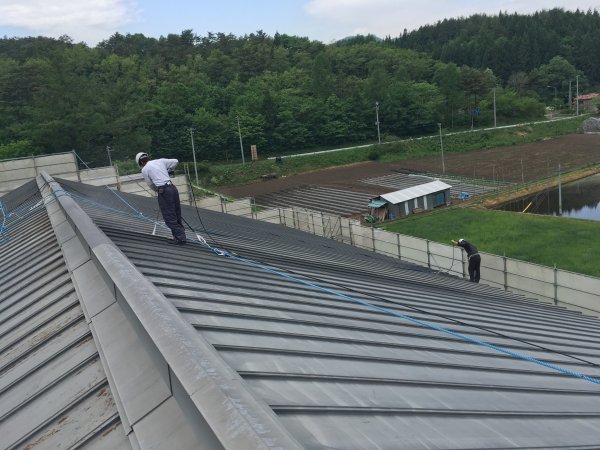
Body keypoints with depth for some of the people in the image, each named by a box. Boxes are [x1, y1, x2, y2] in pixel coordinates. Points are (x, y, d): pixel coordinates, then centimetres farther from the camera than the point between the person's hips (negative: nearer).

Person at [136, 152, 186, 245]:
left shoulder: (145, 170, 5)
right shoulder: (160, 161, 16)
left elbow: (151, 184, 11)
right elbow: (175, 161, 19)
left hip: (163, 191, -6)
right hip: (173, 187, 6)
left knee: (169, 218, -1)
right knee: (177, 216, 13)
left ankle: (180, 238, -5)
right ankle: (180, 236, 16)